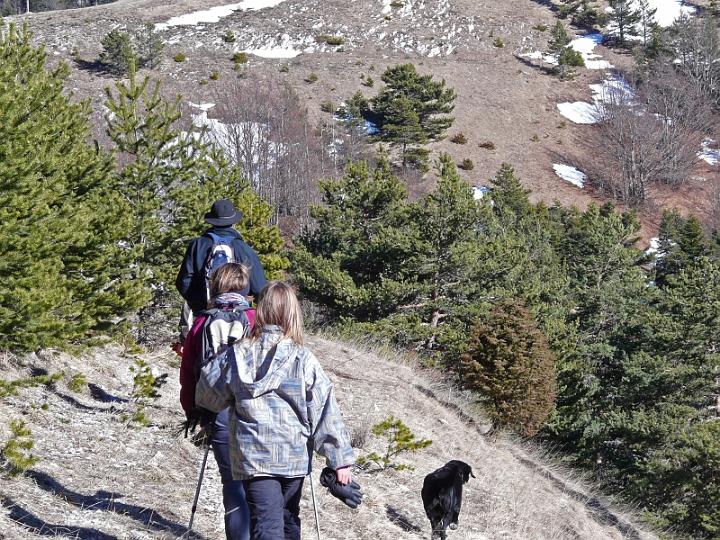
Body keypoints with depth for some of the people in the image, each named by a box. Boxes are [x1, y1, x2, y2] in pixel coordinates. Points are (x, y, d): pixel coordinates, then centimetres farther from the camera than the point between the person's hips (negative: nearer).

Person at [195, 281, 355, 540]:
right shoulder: (303, 359, -6)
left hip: (253, 457, -2)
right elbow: (325, 412, -7)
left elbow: (207, 394, 8)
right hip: (294, 457, 2)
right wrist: (340, 458, -3)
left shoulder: (237, 355, -5)